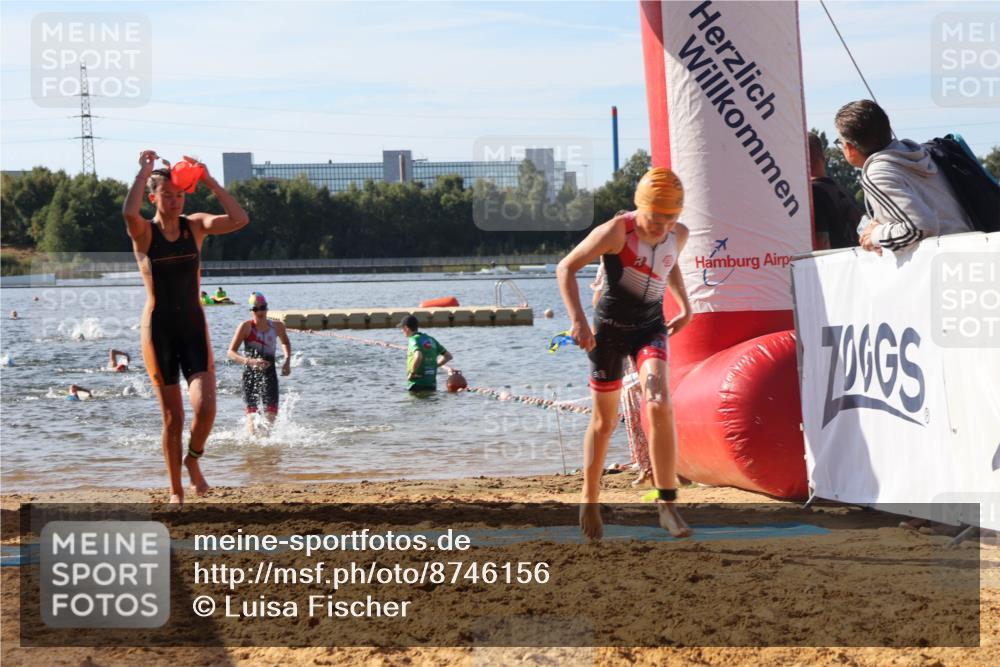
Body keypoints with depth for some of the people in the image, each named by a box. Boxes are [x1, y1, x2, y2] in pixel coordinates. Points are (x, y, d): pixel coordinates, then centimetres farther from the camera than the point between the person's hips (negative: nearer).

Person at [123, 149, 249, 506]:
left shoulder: (195, 226, 5)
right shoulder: (144, 232, -4)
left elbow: (239, 219, -11)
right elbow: (129, 213, -28)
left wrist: (209, 180, -12)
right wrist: (144, 172, -18)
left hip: (194, 328, 2)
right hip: (159, 328, -2)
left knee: (205, 407, -16)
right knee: (172, 417, 2)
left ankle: (193, 459, 15)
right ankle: (176, 491, 17)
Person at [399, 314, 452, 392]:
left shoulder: (414, 340, -10)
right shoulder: (431, 340, 13)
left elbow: (418, 357, -31)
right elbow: (448, 356, 17)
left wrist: (412, 373, -18)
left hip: (417, 385, -7)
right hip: (432, 384, 7)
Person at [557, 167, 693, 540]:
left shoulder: (679, 235, -3)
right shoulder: (617, 231, -20)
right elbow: (566, 267, -15)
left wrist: (685, 307, 15)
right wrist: (577, 319, -24)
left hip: (651, 327, 3)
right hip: (610, 327, -3)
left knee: (660, 406, -21)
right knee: (605, 421, 6)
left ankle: (667, 504, -19)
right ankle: (589, 500, 27)